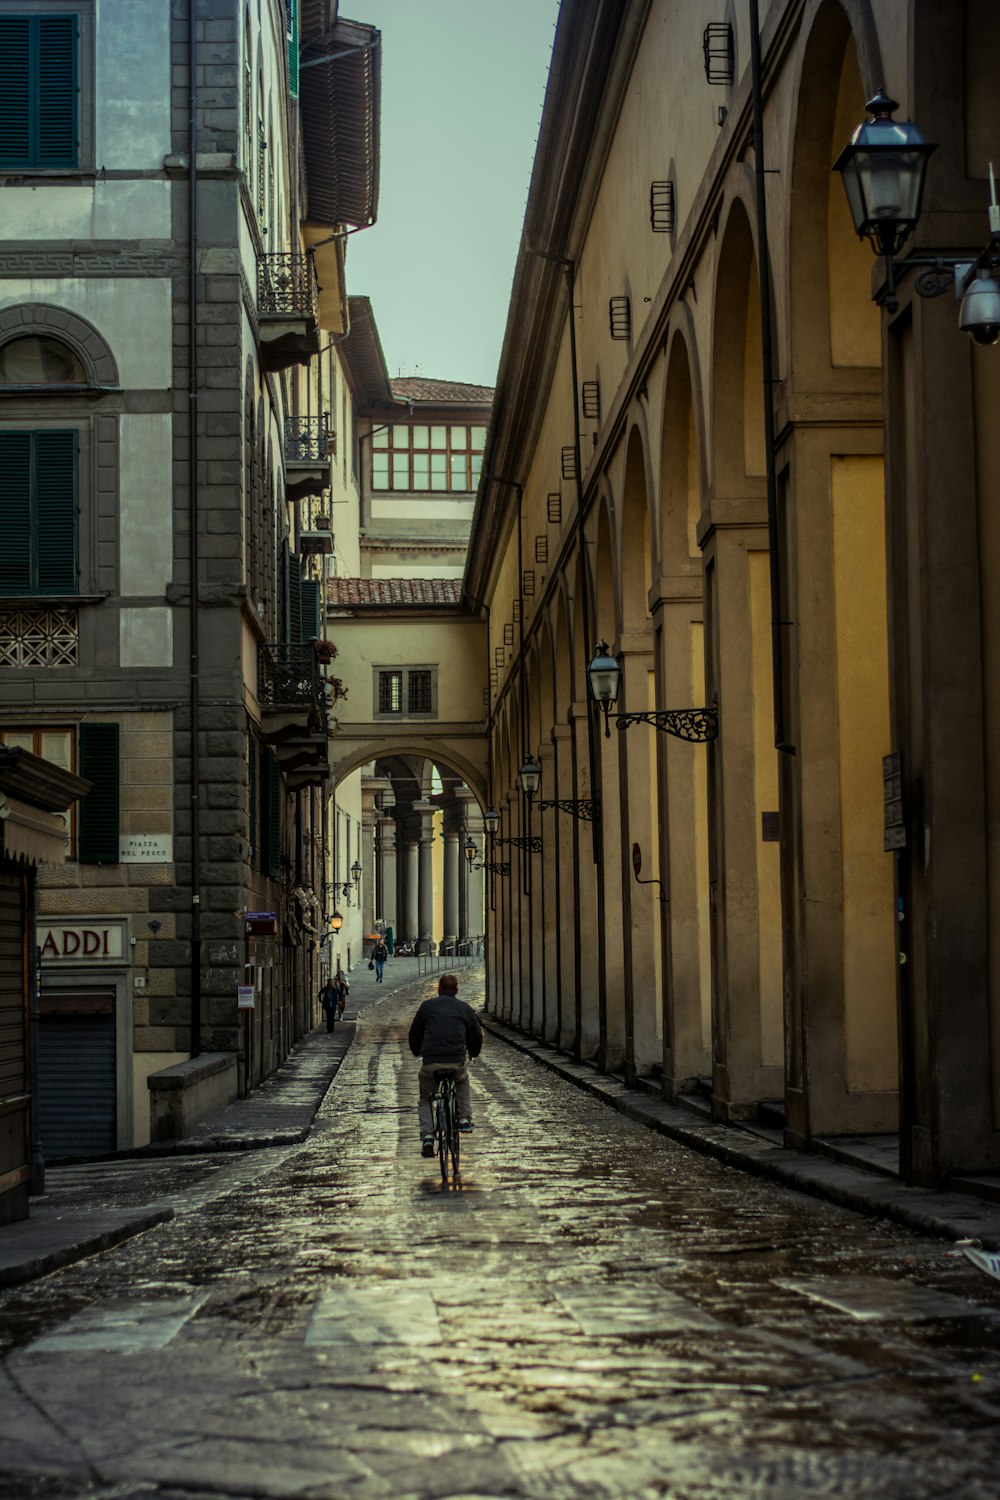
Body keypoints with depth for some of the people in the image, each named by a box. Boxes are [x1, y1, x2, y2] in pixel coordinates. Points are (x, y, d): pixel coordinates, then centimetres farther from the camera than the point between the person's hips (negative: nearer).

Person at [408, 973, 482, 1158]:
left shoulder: (427, 1006, 10)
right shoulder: (465, 1008, 11)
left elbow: (414, 1033, 17)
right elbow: (476, 1036, 19)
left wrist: (416, 1052, 37)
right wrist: (474, 1053, 41)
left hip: (430, 1064, -1)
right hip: (457, 1063, 1)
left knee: (425, 1100, 21)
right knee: (463, 1082, 36)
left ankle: (427, 1136, 4)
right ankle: (464, 1118, 26)